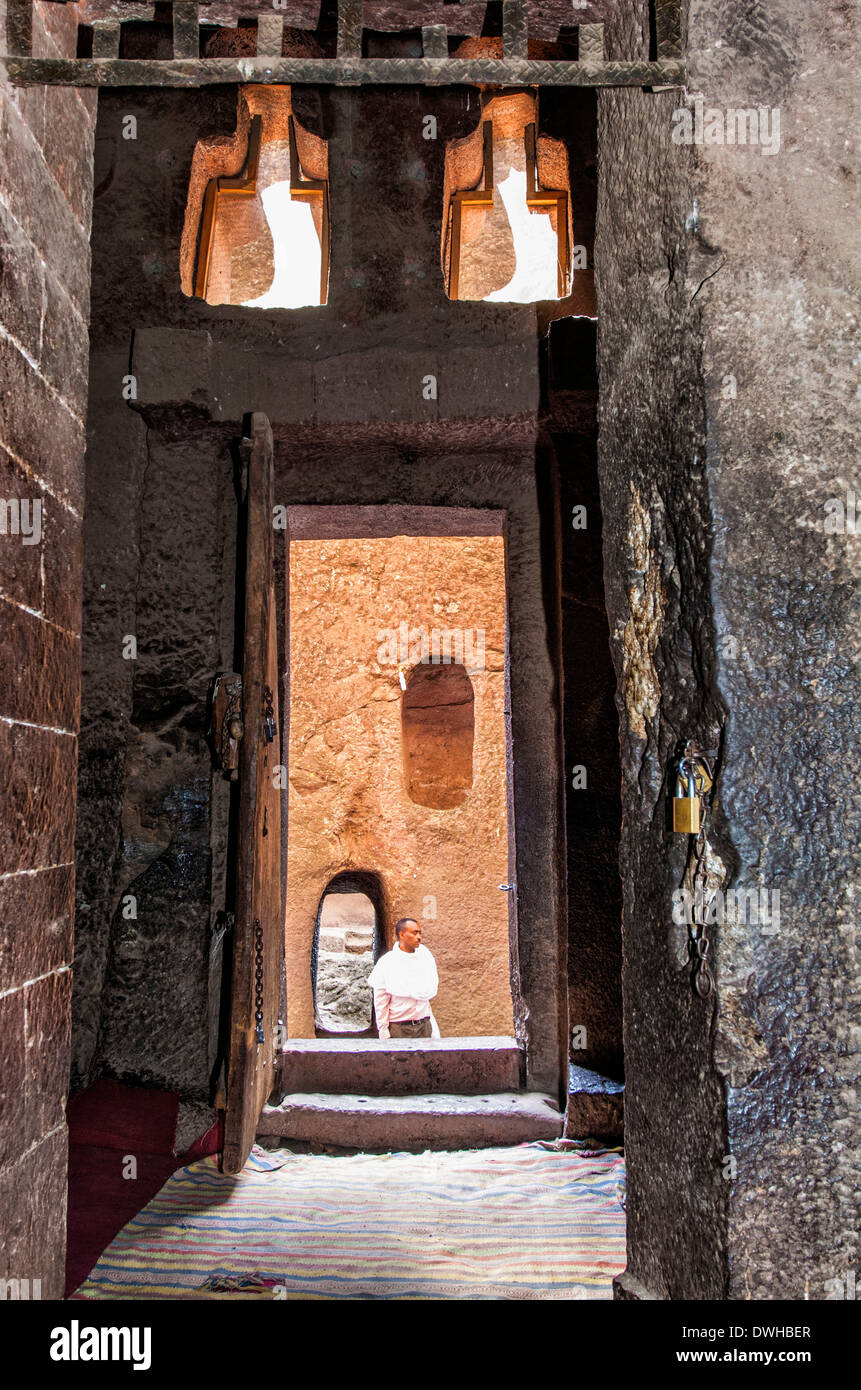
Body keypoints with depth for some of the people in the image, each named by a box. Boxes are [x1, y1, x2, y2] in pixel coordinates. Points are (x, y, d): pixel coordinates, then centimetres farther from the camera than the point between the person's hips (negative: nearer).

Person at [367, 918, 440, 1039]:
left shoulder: (424, 955, 5)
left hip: (424, 1025, 3)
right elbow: (380, 1002, -4)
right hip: (399, 1028, -3)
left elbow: (431, 991, -1)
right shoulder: (387, 962, -5)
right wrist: (383, 1032, -6)